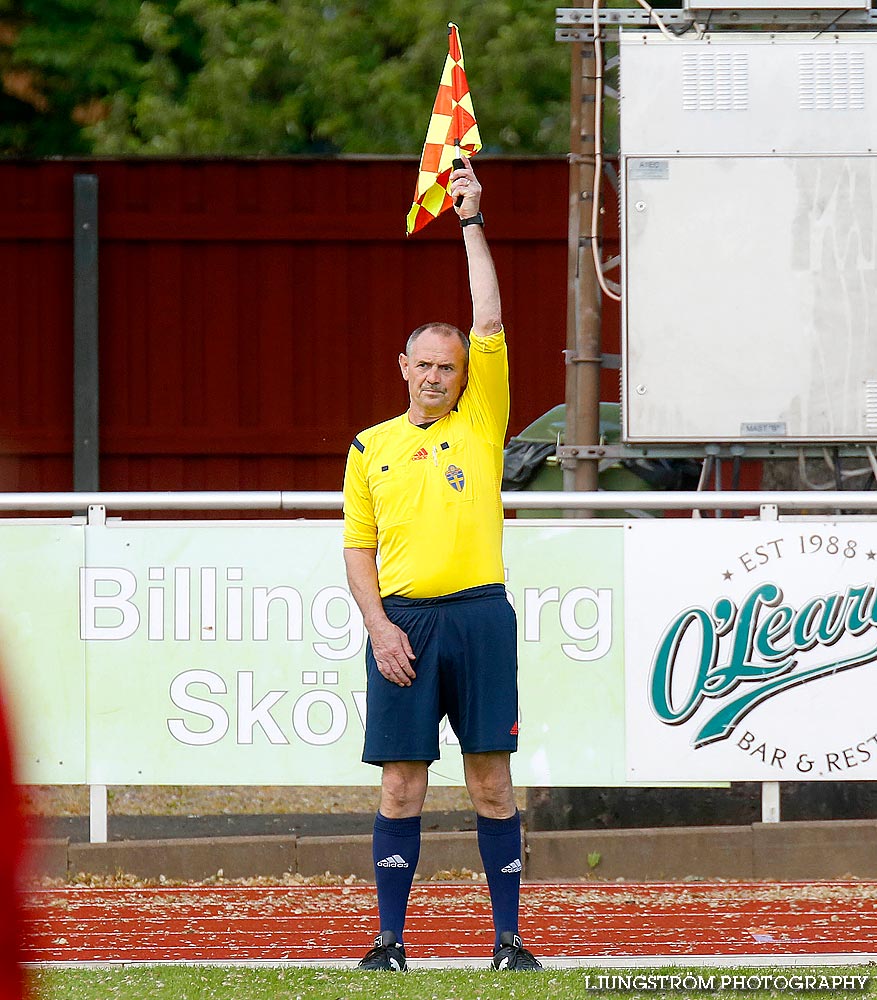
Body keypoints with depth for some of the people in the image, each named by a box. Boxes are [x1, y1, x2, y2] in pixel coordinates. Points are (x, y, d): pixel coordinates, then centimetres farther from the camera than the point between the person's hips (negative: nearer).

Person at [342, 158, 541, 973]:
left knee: (491, 781, 0)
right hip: (404, 620, 1)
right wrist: (380, 625, -3)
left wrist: (473, 223, 5)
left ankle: (507, 937, 3)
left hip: (479, 613, -1)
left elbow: (489, 324, 2)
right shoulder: (371, 448, 12)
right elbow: (358, 549, 11)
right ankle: (391, 940, 3)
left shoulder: (481, 422, 9)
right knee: (401, 784, 1)